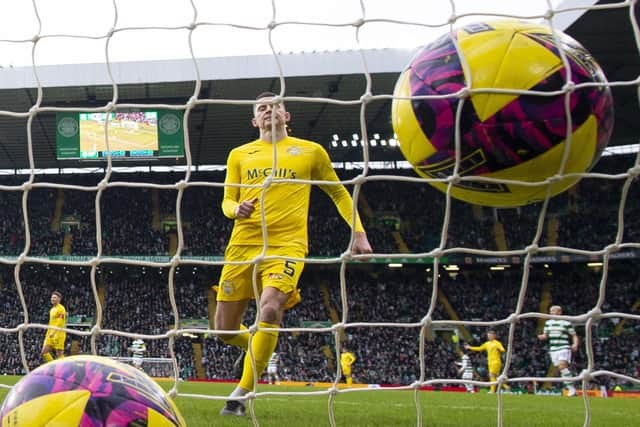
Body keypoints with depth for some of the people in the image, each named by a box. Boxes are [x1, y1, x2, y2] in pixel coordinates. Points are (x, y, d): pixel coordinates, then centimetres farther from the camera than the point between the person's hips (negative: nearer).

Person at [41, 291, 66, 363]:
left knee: (59, 354, -7)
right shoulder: (52, 309, 19)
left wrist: (53, 332, -26)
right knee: (44, 352, 2)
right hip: (51, 335, 9)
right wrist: (48, 333, 23)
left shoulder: (61, 309, -8)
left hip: (59, 334, -9)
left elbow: (60, 323, -18)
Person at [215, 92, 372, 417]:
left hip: (287, 245, -3)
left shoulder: (310, 151, 13)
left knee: (270, 309, -28)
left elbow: (339, 193, 20)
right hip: (243, 244, 3)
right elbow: (227, 201, 16)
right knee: (224, 329, -1)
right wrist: (237, 209, -8)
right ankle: (258, 347, 35)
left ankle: (242, 393, -19)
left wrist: (358, 232, 9)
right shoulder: (240, 155, 16)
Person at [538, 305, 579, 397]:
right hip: (553, 349, 6)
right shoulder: (548, 323, 14)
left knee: (562, 366, -24)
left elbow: (574, 336, 3)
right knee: (561, 369, 3)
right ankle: (570, 389, 10)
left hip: (564, 348, -6)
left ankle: (572, 388, -22)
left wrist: (575, 344, -16)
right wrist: (542, 337, -6)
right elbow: (545, 335, 18)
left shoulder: (566, 323, -1)